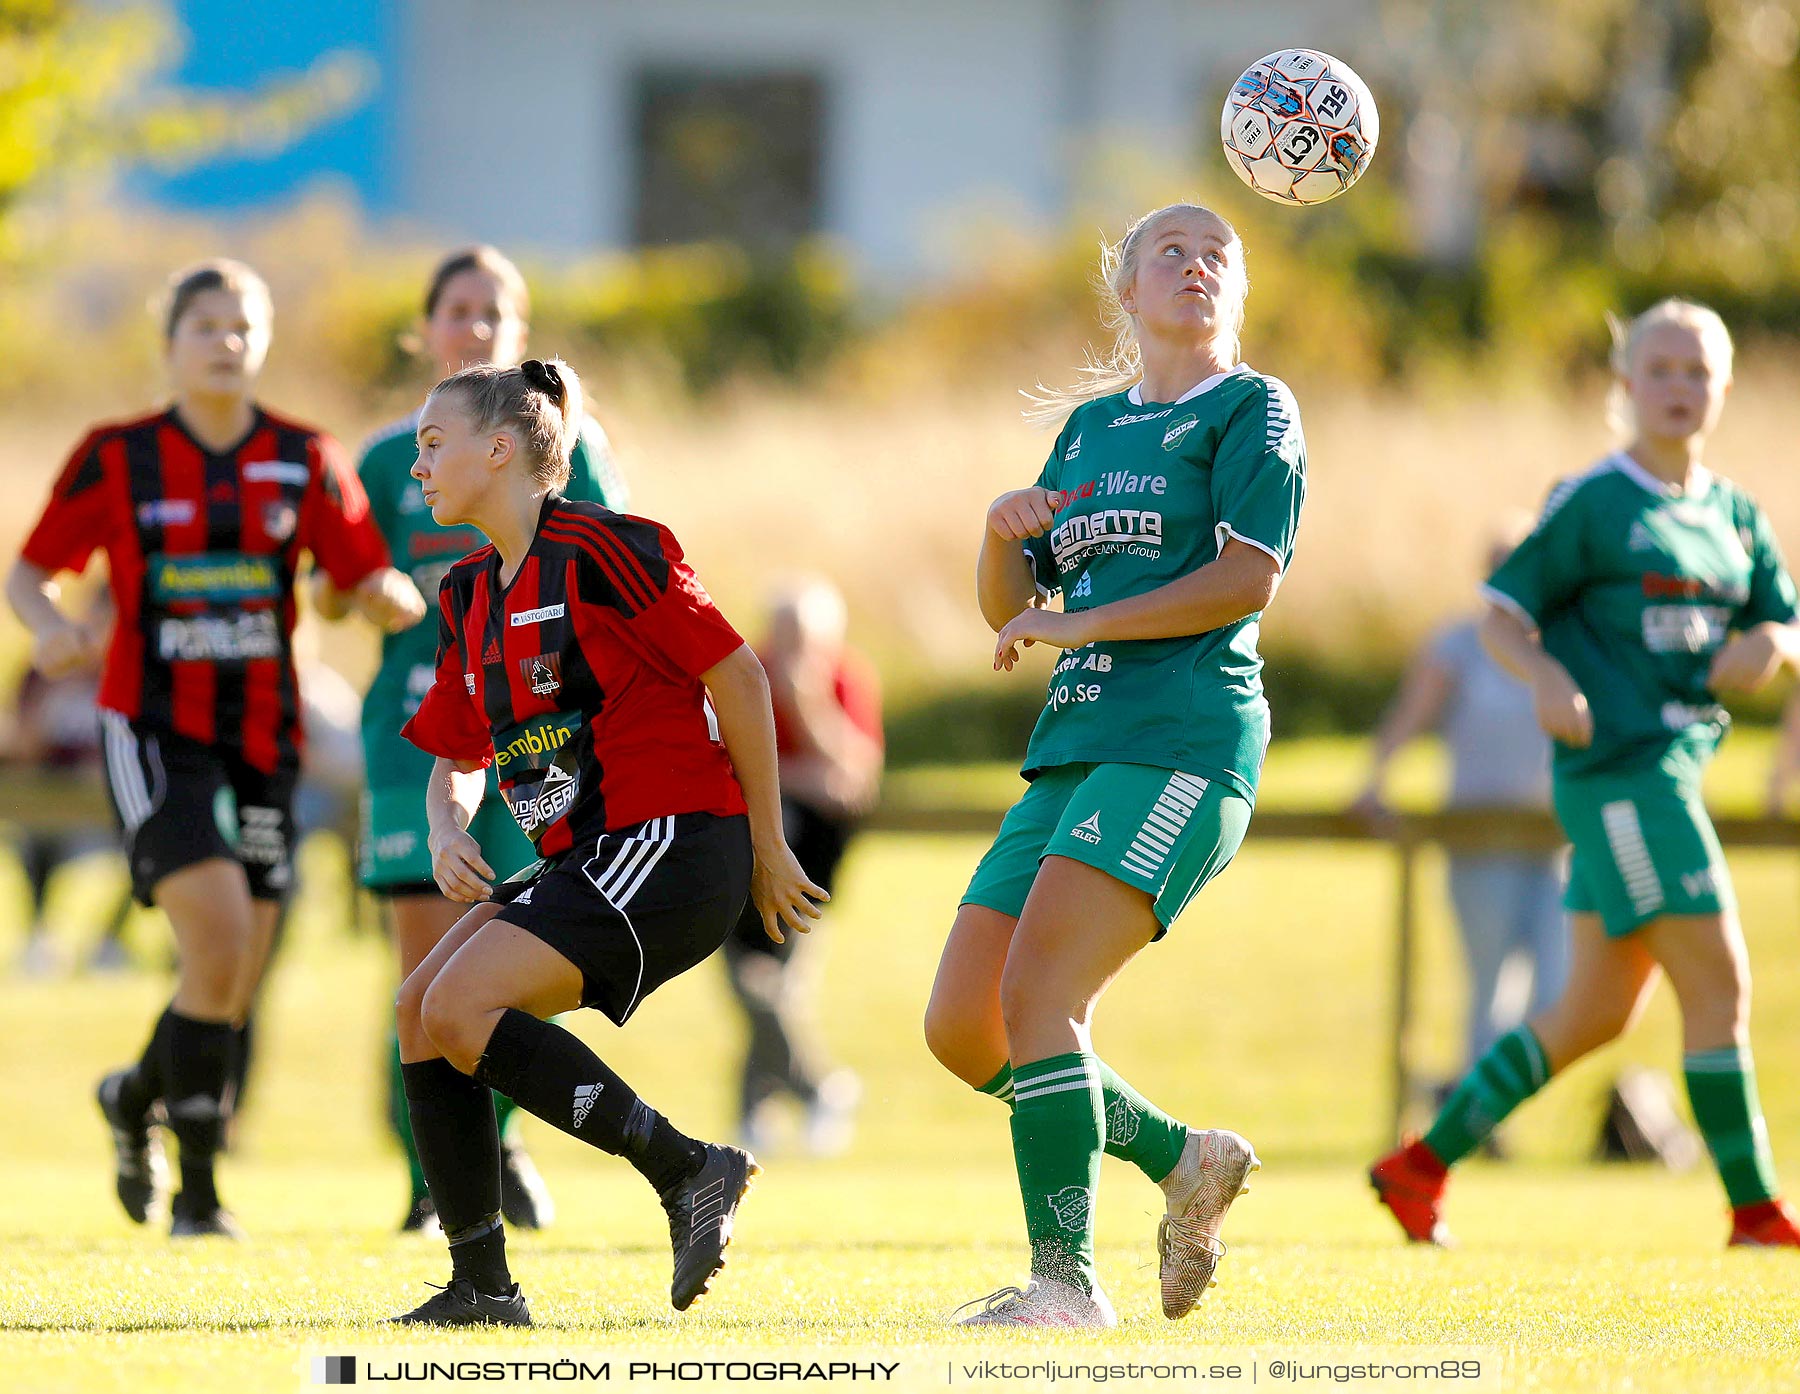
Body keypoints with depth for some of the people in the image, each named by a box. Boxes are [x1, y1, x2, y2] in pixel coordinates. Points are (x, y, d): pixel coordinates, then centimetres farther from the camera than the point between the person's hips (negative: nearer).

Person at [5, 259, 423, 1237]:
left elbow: (377, 591, 2)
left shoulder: (304, 462, 4)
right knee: (218, 936, -22)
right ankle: (197, 1192, -12)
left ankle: (136, 1097, 39)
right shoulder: (117, 460, 0)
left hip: (261, 741, 3)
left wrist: (402, 599, -21)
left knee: (233, 992, 5)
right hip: (154, 730, -3)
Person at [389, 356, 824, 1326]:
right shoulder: (467, 597, 15)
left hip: (675, 843, -9)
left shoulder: (599, 549, -12)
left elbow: (737, 677, -10)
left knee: (463, 1008, -20)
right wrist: (447, 837, -1)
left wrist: (768, 851, -5)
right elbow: (456, 760, 23)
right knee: (420, 1010, -1)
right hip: (584, 861, 9)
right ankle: (482, 1286, 2)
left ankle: (691, 1172, -16)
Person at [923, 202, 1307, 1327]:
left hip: (1185, 738, -8)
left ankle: (1068, 1278, -18)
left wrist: (1079, 624, -11)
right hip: (1077, 743, 8)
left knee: (1036, 995, -21)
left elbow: (1248, 577, -10)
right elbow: (1010, 611, 23)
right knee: (960, 1030, 1)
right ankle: (1183, 1160, 18)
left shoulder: (1253, 409, 3)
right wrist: (1005, 532, 1)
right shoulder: (1089, 424, 22)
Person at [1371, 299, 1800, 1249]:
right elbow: (1500, 614, -5)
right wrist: (1549, 679, -24)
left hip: (1676, 770, 8)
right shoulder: (1592, 504, -6)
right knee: (1719, 985, -10)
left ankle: (1424, 1165, 19)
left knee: (1597, 1011, 11)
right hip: (1619, 769, -8)